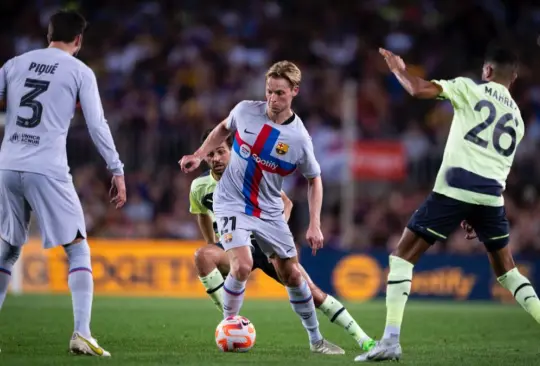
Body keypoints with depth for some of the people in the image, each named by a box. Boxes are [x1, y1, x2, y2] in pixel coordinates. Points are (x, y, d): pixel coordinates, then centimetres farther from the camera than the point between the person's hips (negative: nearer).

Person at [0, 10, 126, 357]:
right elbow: (97, 125, -2)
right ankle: (82, 333, -11)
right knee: (78, 249, 4)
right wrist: (118, 171, 2)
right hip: (47, 171, -4)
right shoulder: (80, 72, 4)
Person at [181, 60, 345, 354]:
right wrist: (199, 155, 1)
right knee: (242, 267, -23)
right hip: (232, 203, -1)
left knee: (292, 275, 8)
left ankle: (316, 339, 25)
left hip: (269, 211, 2)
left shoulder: (299, 138, -16)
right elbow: (224, 128, 11)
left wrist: (314, 225, -8)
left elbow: (314, 179, -1)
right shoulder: (245, 111, -13)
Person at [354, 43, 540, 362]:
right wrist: (475, 213, 31)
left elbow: (419, 90, -6)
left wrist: (398, 68, 15)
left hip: (455, 189, -5)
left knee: (403, 255, 4)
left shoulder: (471, 89, 5)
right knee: (505, 268, 24)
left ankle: (391, 340, -8)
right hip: (492, 195, 5)